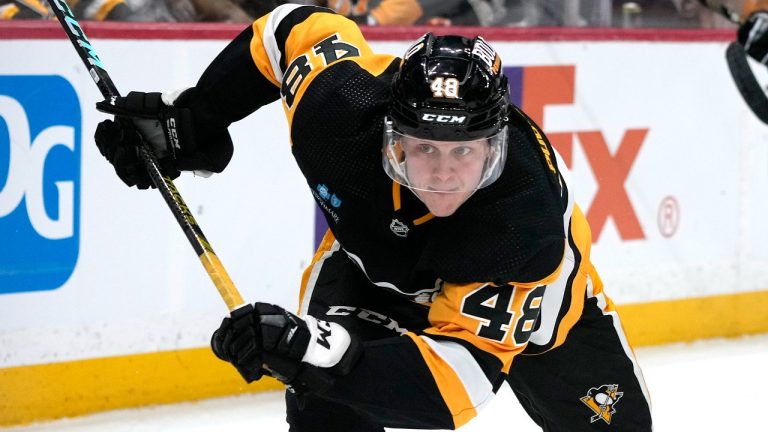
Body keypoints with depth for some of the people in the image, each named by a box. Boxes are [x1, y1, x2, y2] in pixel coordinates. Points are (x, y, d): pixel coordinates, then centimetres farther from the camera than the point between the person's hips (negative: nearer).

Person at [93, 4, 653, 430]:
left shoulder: (529, 221, -45)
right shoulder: (341, 101, -37)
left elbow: (457, 381, -50)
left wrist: (319, 354, -64)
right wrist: (186, 119, -9)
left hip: (524, 300, -1)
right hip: (374, 258, 1)